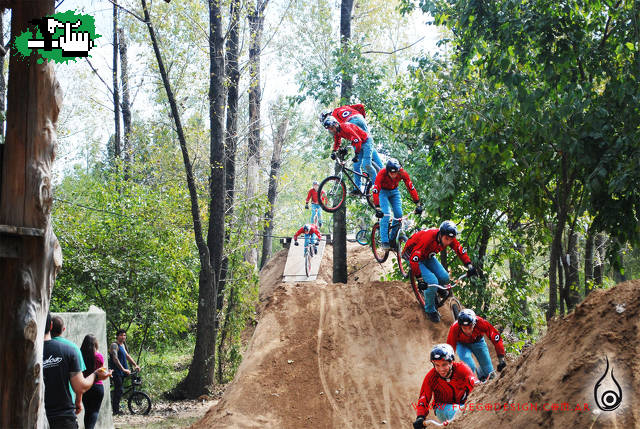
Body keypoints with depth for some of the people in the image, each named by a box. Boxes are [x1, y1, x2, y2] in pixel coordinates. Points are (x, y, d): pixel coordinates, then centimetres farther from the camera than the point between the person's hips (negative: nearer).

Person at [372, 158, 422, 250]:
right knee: (385, 215, -19)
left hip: (394, 191, 3)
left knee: (399, 214, -10)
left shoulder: (402, 173, -28)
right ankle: (384, 241, -14)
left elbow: (411, 188, -25)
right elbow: (375, 191, -38)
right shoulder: (382, 174, -35)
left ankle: (393, 239, 7)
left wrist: (418, 204, -29)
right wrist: (377, 208, -47)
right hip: (383, 191, -3)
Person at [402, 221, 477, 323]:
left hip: (428, 256, 6)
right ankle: (430, 310, 1)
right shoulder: (428, 238, -39)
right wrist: (420, 279, -41)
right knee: (432, 282, -22)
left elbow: (460, 251, -6)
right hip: (412, 255, -6)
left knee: (444, 278, -12)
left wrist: (469, 266, -19)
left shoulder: (449, 238, -20)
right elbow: (414, 259, -38)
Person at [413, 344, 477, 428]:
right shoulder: (430, 377, -18)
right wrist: (420, 417, -32)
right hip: (443, 407, -1)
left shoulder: (461, 368, -21)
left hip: (463, 403, 1)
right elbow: (423, 400, -16)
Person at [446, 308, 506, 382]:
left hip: (478, 341, 1)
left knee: (490, 375, 3)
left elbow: (496, 338, -29)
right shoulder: (455, 329, -38)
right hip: (462, 344, -1)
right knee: (470, 367, -28)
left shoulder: (481, 323, -39)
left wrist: (501, 359, -28)